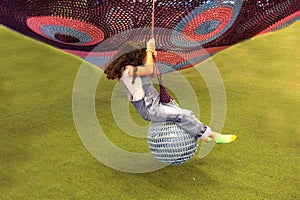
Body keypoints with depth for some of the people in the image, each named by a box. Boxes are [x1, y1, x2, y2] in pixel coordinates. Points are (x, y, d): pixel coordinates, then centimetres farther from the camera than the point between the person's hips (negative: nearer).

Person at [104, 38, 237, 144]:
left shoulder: (135, 68, 15)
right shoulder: (128, 70, -15)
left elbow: (154, 73, 25)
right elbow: (148, 70, -27)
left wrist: (152, 55, 13)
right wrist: (149, 49, -14)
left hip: (155, 104, 11)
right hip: (149, 109, -10)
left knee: (187, 114, 5)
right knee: (182, 116, -18)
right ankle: (213, 136, -11)